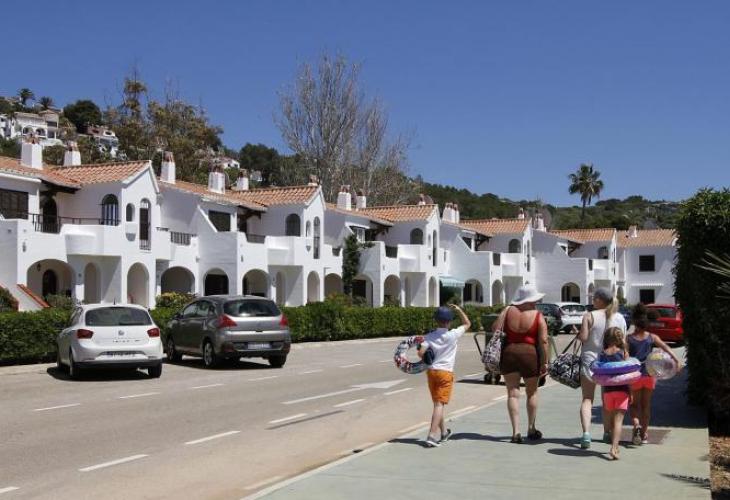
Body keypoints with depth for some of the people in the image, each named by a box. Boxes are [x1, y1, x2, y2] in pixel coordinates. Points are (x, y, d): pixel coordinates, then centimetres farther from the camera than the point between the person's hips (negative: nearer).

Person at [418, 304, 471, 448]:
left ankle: (443, 432, 34)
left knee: (437, 403, 17)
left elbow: (421, 353, -10)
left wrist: (427, 360, 10)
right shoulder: (453, 335, -6)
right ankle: (432, 436, -17)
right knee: (440, 404, -6)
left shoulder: (429, 336, -1)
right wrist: (459, 310, 14)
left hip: (431, 371, 4)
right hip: (445, 372, -4)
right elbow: (467, 324, 8)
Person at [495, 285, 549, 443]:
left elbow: (495, 329, -2)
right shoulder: (538, 316, -4)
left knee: (513, 393, 3)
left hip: (509, 353, 1)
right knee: (532, 392, 18)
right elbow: (543, 341, -7)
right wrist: (544, 362, -3)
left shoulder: (508, 310, 1)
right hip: (530, 354, -1)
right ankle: (531, 429, 26)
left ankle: (516, 432, -4)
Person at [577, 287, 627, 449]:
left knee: (587, 399, -1)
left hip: (590, 359, -3)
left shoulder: (589, 316, -9)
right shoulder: (620, 318, 3)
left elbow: (583, 337, -15)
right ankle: (607, 432, 29)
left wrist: (576, 333, 5)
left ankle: (586, 433, -17)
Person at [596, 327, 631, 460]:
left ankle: (615, 446, 28)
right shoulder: (624, 353, -4)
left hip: (608, 390, 2)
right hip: (622, 390, -2)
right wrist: (631, 393, 2)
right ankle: (614, 448, -19)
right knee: (618, 420, -6)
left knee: (611, 420, 17)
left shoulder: (602, 355, 1)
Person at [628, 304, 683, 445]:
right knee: (646, 404, 13)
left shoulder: (629, 339, -6)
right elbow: (666, 348, -14)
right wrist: (677, 360, -21)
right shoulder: (652, 338, -2)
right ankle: (644, 434, 16)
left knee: (635, 404, 12)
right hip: (649, 374, 2)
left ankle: (636, 425, -15)